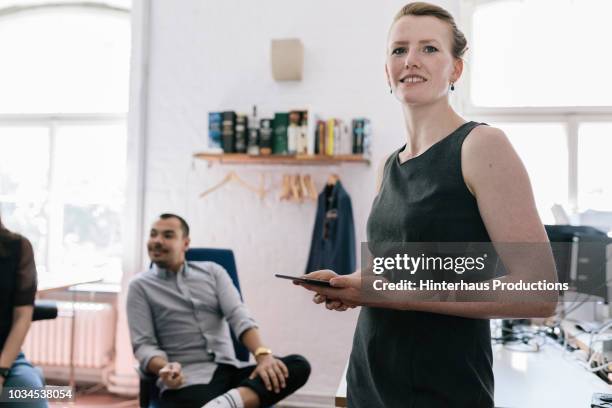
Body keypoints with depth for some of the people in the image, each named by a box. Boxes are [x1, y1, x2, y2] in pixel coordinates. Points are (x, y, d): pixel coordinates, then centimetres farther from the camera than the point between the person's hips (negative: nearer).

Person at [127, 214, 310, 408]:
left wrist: (263, 354, -17)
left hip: (230, 371, 6)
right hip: (187, 380, -6)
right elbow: (143, 344, 2)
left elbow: (239, 316, 2)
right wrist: (165, 368, -22)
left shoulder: (212, 271, 16)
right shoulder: (140, 286, 9)